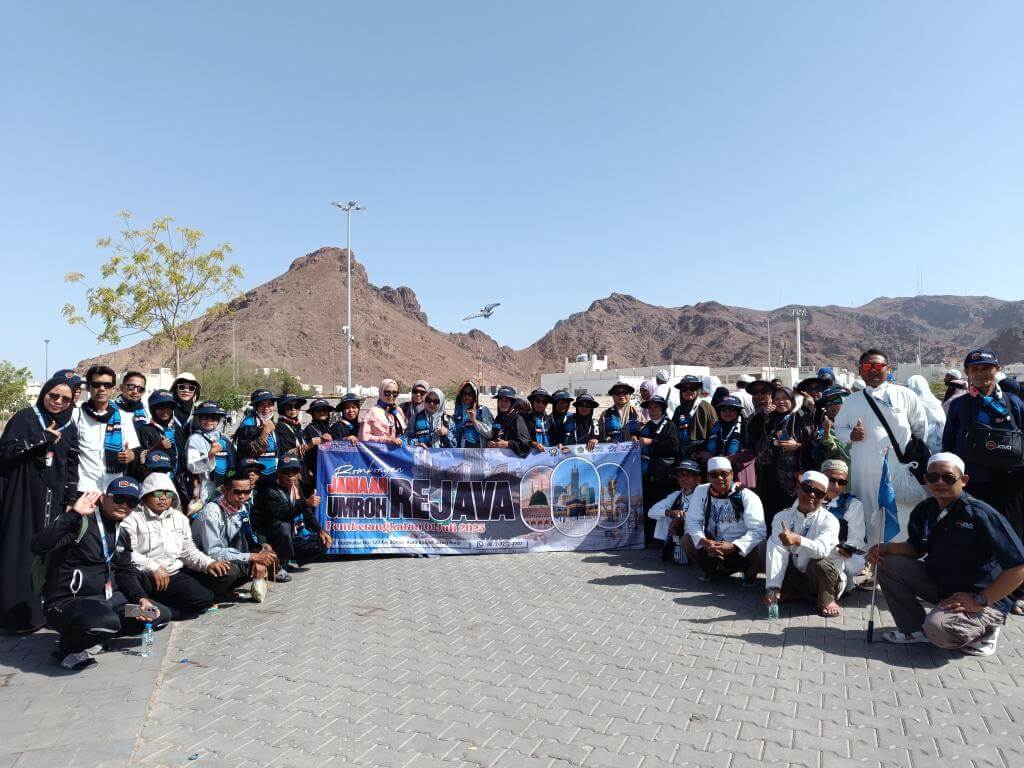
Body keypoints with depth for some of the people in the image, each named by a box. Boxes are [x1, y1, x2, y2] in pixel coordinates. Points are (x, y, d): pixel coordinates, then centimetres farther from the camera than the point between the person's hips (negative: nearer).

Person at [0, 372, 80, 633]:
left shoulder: (70, 428, 11)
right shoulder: (25, 418, -1)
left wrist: (71, 501, 7)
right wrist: (43, 439, -17)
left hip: (53, 499, 4)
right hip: (23, 497, -4)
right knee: (22, 552, -2)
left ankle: (49, 608, 11)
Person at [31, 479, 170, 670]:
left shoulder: (122, 535, 11)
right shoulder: (80, 522, -14)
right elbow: (38, 546, -29)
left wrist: (141, 599, 1)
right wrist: (74, 513, -31)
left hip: (107, 598, 9)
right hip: (68, 602, -8)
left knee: (162, 615, 6)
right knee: (106, 622, -39)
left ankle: (93, 637, 7)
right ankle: (69, 645, -4)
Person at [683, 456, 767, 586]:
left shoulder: (748, 496, -13)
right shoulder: (701, 491, -4)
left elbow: (758, 530, -20)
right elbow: (693, 521, -5)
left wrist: (733, 546, -33)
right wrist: (704, 541, -25)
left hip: (742, 551, -3)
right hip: (712, 547, 3)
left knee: (762, 548, -31)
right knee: (687, 540, -16)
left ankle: (750, 574, 4)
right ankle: (712, 571, 11)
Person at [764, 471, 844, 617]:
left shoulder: (829, 520, -14)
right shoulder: (782, 517, -5)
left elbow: (821, 549, -34)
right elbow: (777, 553, -18)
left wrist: (797, 540, -54)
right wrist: (773, 588, -29)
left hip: (823, 578, -4)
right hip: (797, 577, 4)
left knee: (821, 563, -34)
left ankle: (827, 600, -5)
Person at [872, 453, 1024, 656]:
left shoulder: (980, 515, -23)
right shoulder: (925, 510, -2)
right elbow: (916, 548, 12)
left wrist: (980, 601, -23)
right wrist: (886, 548, -9)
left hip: (985, 598, -7)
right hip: (939, 584, 7)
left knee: (939, 629, -31)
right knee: (888, 564, -9)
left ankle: (983, 629, 3)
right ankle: (915, 629, 5)